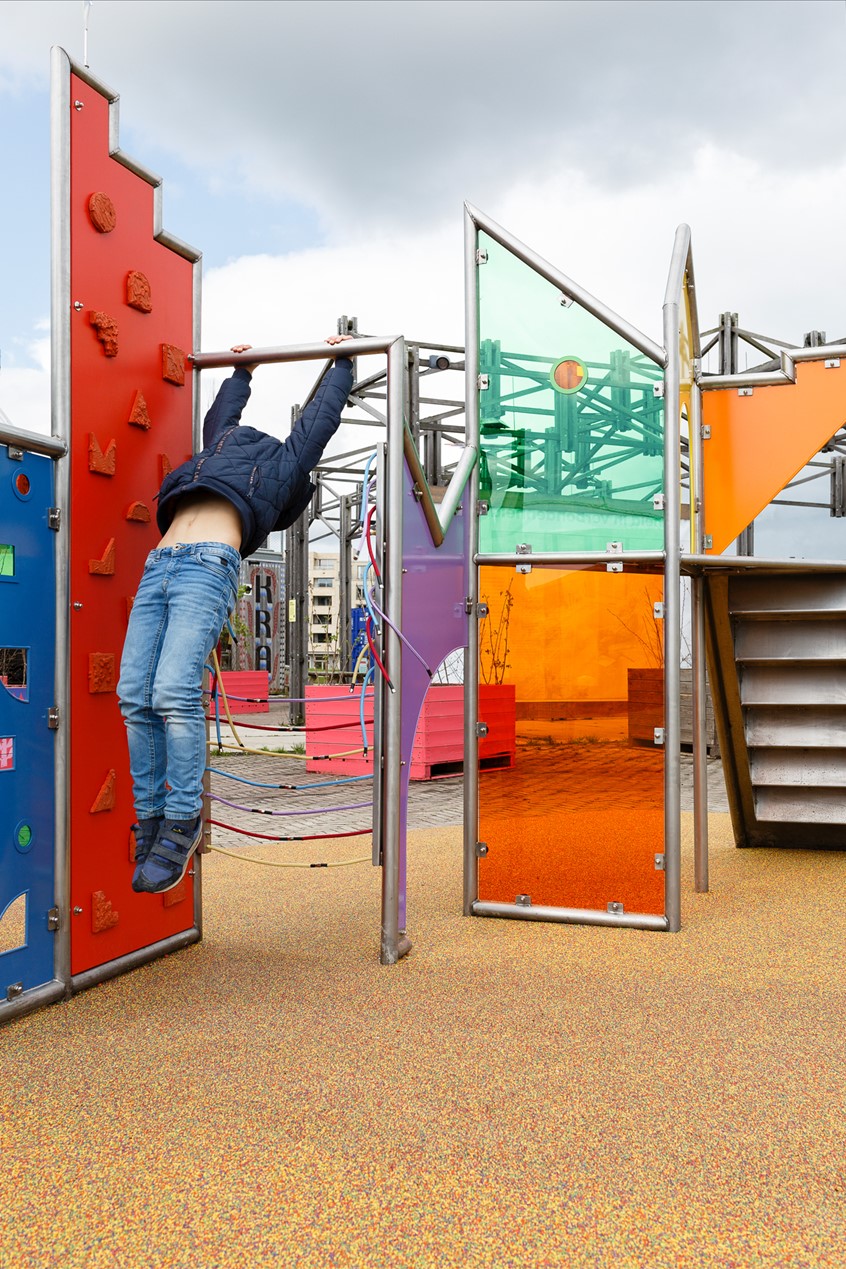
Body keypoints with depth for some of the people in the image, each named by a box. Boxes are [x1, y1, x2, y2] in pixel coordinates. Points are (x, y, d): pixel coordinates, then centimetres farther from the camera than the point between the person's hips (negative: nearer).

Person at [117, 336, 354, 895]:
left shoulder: (286, 462, 24)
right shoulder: (226, 448, 37)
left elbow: (324, 413, 33)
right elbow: (219, 414, 56)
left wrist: (342, 360, 47)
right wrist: (242, 372, 67)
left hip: (208, 565, -6)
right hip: (158, 566, 6)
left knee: (175, 692, -21)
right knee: (135, 698, -6)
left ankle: (182, 824, -13)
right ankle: (151, 822, 2)